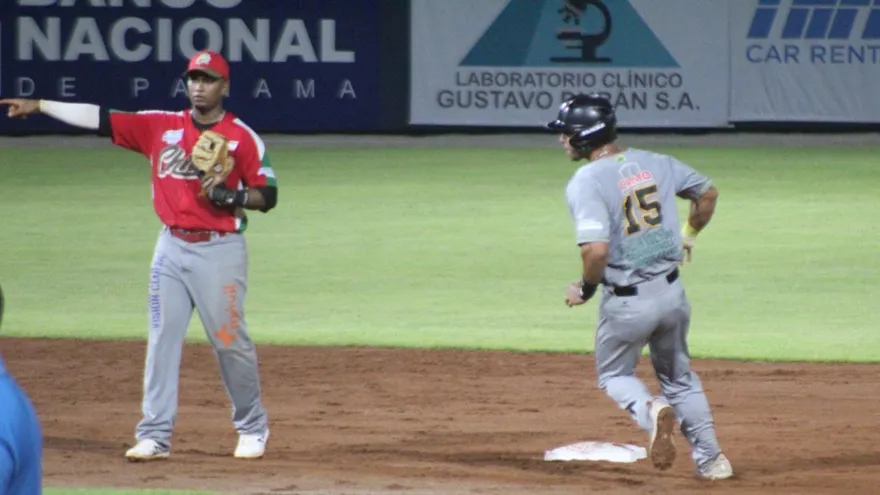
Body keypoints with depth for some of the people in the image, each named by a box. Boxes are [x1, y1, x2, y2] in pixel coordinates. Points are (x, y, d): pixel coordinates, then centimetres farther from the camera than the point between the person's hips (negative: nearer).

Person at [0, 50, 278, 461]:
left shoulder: (242, 138, -2)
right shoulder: (160, 126, 6)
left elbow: (268, 196, -1)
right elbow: (99, 118, 4)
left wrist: (233, 197, -20)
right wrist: (38, 106, 1)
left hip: (220, 250, -4)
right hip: (172, 247, 4)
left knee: (230, 341, -1)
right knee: (162, 339, 1)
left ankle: (252, 428, 17)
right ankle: (154, 435, 4)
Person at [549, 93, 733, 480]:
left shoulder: (586, 182, -18)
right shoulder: (655, 164, 2)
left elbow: (596, 249, -28)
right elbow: (707, 193, 15)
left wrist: (585, 288, -9)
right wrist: (689, 237, 31)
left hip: (626, 301, -5)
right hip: (671, 290, 5)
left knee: (614, 375, 20)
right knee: (678, 376, 26)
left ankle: (650, 410, -12)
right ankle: (710, 458, 22)